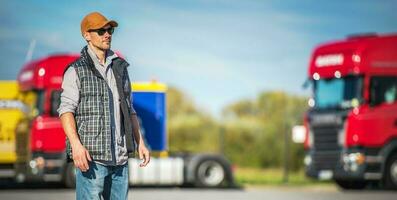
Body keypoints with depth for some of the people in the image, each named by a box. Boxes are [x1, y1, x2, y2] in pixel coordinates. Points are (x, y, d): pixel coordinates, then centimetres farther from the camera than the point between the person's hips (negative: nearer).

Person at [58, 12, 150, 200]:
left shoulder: (119, 67, 17)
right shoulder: (76, 70, -1)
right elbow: (66, 110, -10)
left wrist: (140, 142, 13)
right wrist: (76, 145, -23)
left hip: (120, 156, 6)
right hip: (92, 156, -6)